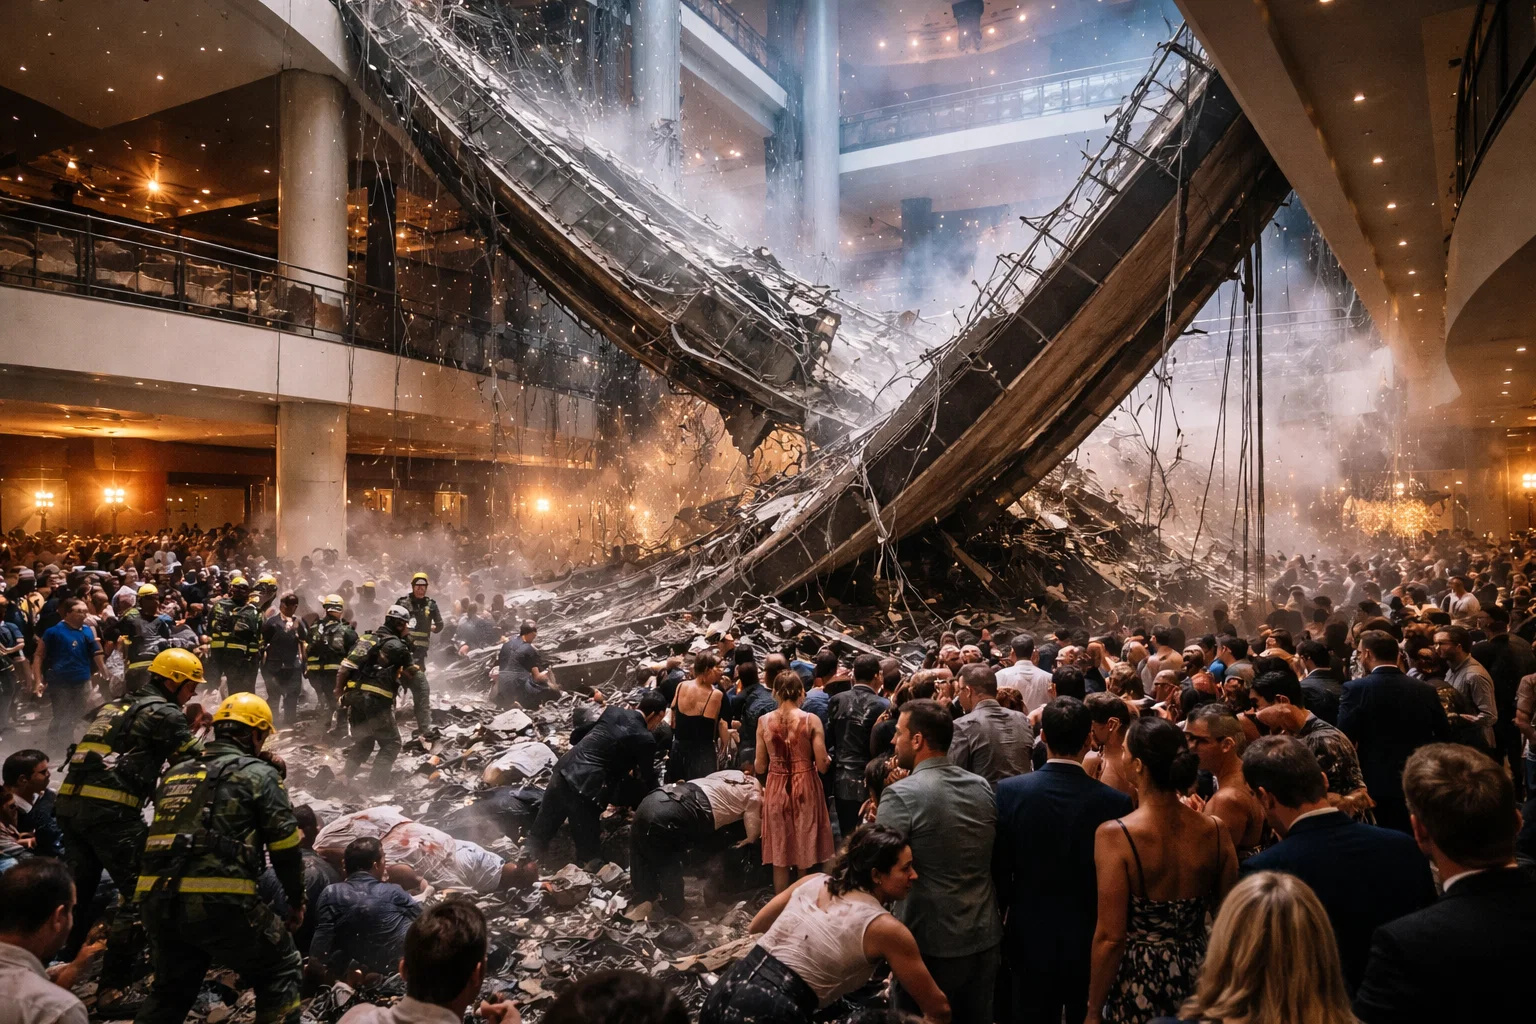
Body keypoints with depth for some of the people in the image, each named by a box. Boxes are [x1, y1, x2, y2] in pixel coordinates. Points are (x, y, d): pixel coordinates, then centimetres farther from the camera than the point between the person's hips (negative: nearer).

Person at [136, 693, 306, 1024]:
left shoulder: (176, 773, 20)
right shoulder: (258, 773, 2)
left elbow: (161, 837, 24)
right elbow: (285, 845, 0)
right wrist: (297, 901, 11)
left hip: (156, 900, 6)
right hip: (219, 901, -6)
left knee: (171, 990, 27)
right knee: (280, 970, 13)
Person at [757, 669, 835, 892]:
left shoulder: (764, 721, -4)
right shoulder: (811, 720, -10)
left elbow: (760, 767, 1)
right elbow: (822, 765, -10)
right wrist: (827, 759, 13)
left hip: (776, 790, 2)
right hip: (805, 789, -2)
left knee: (779, 858, 13)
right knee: (805, 858, 13)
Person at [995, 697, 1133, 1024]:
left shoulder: (1009, 791, -15)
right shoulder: (1115, 801, -17)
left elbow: (999, 869, -8)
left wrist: (1004, 914, 9)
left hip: (1029, 938, 1)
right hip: (1091, 940, 0)